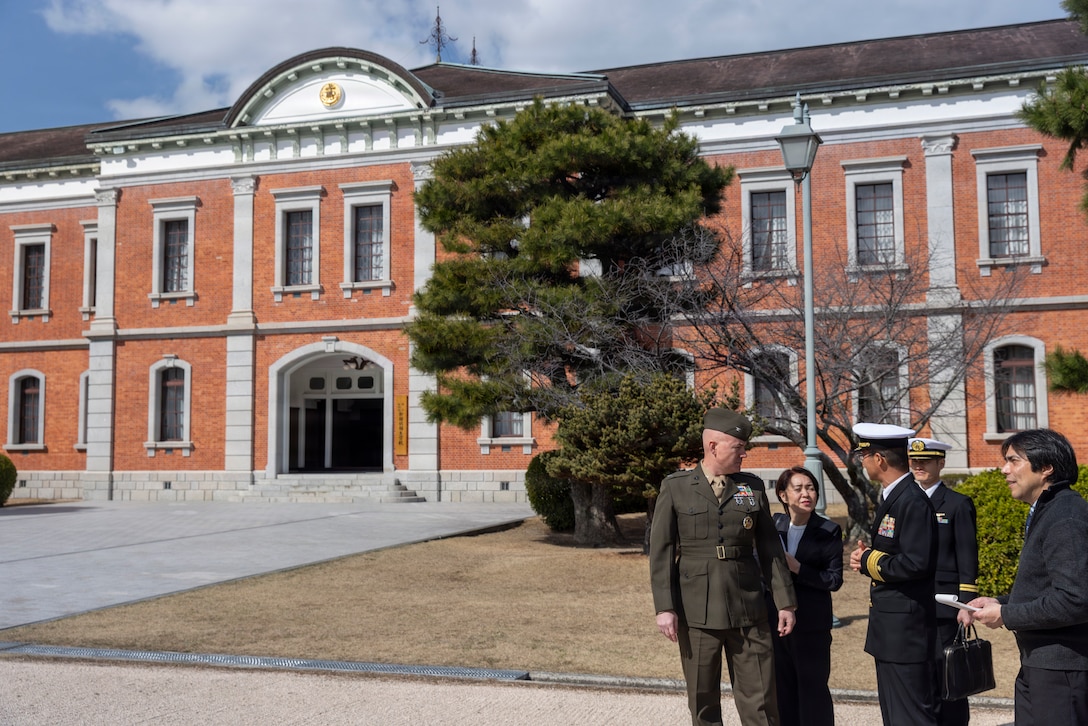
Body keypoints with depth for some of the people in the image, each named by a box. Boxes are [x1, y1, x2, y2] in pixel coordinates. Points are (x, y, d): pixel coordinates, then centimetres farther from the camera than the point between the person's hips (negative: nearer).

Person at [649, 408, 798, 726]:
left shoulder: (753, 486, 7)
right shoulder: (675, 488, 0)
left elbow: (769, 548, 10)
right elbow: (661, 551, -2)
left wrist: (785, 601, 7)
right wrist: (664, 607, -9)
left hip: (747, 607, 2)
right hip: (696, 611, -2)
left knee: (760, 700, 2)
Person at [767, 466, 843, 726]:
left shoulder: (828, 531, -6)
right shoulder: (774, 525, 5)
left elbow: (834, 580, -10)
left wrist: (798, 568, -18)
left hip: (812, 624, -4)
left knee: (813, 688, 1)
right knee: (783, 687, 12)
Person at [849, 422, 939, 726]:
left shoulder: (913, 501, -18)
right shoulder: (891, 497, 13)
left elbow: (915, 564, -26)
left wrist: (869, 561, -14)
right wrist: (867, 557, 2)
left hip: (906, 627, -10)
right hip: (889, 625, 10)